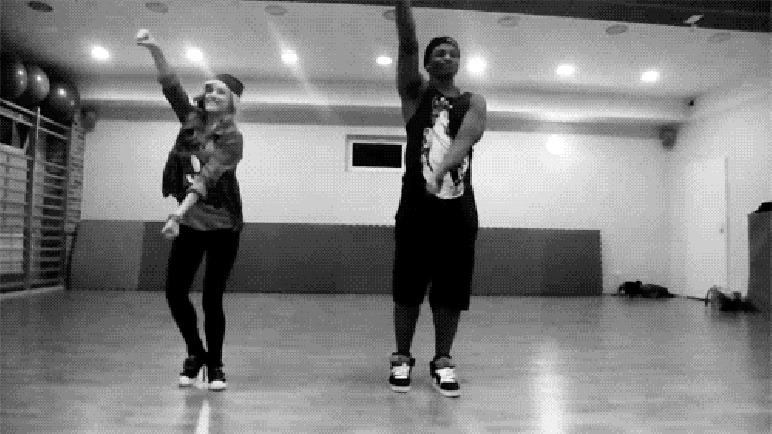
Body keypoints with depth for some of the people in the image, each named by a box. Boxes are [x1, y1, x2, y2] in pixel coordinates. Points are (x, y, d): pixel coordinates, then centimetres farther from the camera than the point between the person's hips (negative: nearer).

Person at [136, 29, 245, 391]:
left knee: (212, 298, -2)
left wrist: (178, 213, -35)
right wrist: (155, 50, -23)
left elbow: (207, 177, -25)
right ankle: (195, 353, 24)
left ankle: (215, 364, 18)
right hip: (190, 222, 5)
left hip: (222, 225, -5)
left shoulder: (233, 138, -12)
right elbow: (170, 85, -6)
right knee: (175, 291, 1)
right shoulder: (192, 118, 5)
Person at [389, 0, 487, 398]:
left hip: (459, 208, 2)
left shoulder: (474, 103, 9)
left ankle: (442, 362, 21)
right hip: (417, 206, -1)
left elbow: (466, 137, -12)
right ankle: (402, 359, 22)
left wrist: (444, 168, -32)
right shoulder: (415, 92, 9)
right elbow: (408, 45, -7)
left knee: (451, 291, 5)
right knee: (408, 288, 4)